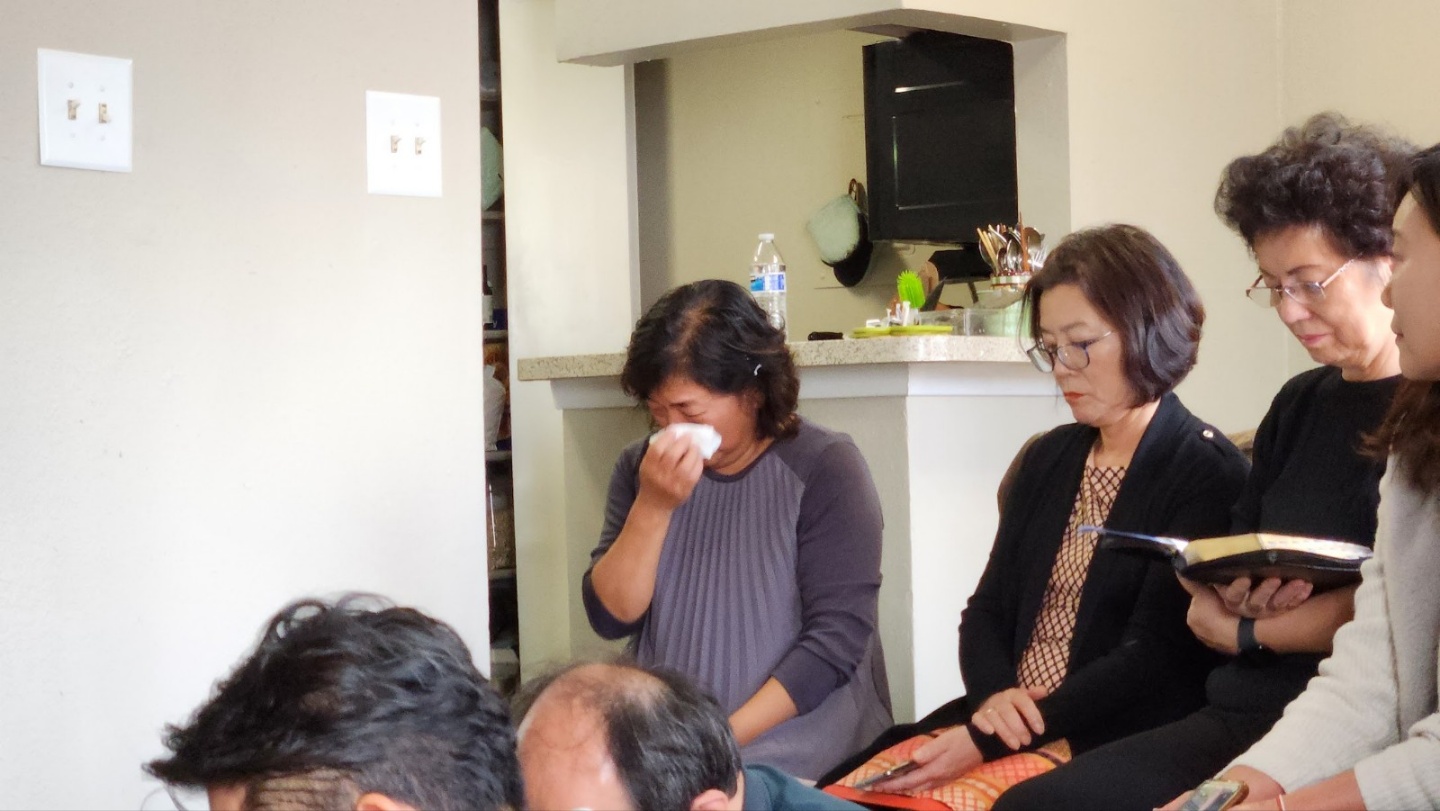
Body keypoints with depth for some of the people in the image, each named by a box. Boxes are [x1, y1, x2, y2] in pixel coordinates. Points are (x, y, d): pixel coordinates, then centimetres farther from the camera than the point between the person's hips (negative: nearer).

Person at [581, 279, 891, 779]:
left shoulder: (824, 468, -3)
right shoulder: (641, 469, 10)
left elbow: (837, 637, -9)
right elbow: (610, 618, 3)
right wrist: (653, 508, -11)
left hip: (797, 762, -3)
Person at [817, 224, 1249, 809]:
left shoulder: (1209, 473, -5)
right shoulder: (1047, 460, 18)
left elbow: (1154, 657, -13)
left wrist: (986, 740, -20)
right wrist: (993, 695, -9)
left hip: (1112, 745, -6)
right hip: (1005, 719, 6)